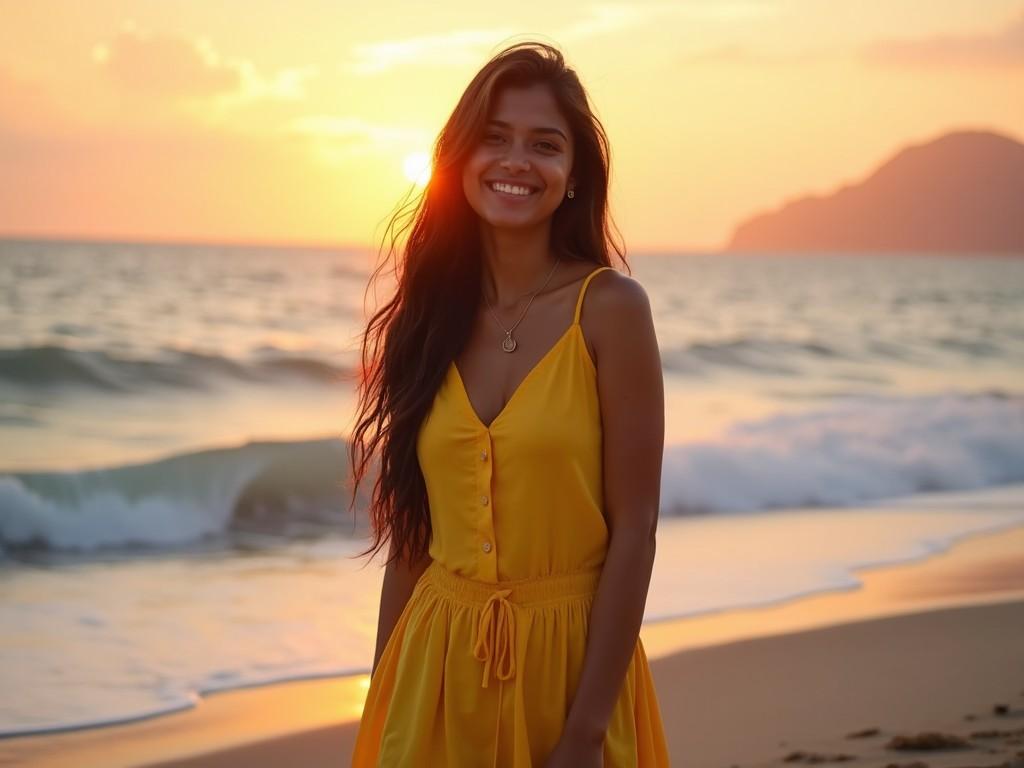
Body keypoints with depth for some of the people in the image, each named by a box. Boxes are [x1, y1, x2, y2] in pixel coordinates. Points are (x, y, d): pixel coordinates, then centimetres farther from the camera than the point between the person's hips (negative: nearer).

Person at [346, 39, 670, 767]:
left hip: (567, 663, -4)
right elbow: (409, 532, 7)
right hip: (436, 669, 4)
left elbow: (633, 529, -12)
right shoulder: (429, 316, 3)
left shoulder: (610, 307, -9)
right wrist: (382, 705, 8)